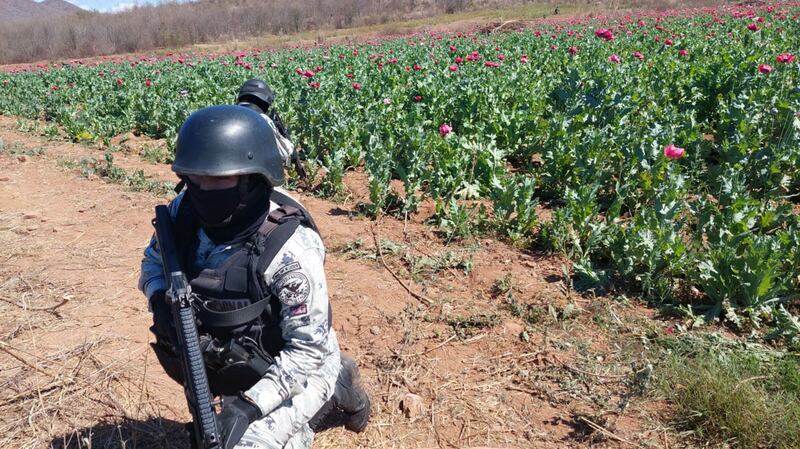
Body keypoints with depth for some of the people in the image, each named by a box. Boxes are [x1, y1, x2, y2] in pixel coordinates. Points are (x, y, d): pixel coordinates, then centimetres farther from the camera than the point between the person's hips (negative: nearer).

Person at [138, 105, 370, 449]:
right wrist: (160, 300, -19)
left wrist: (251, 405, -34)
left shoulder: (288, 248, -34)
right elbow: (153, 261, 2)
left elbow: (310, 350, -29)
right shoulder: (186, 211, -17)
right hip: (238, 373, 7)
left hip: (295, 372, -6)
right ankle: (332, 396, 43)